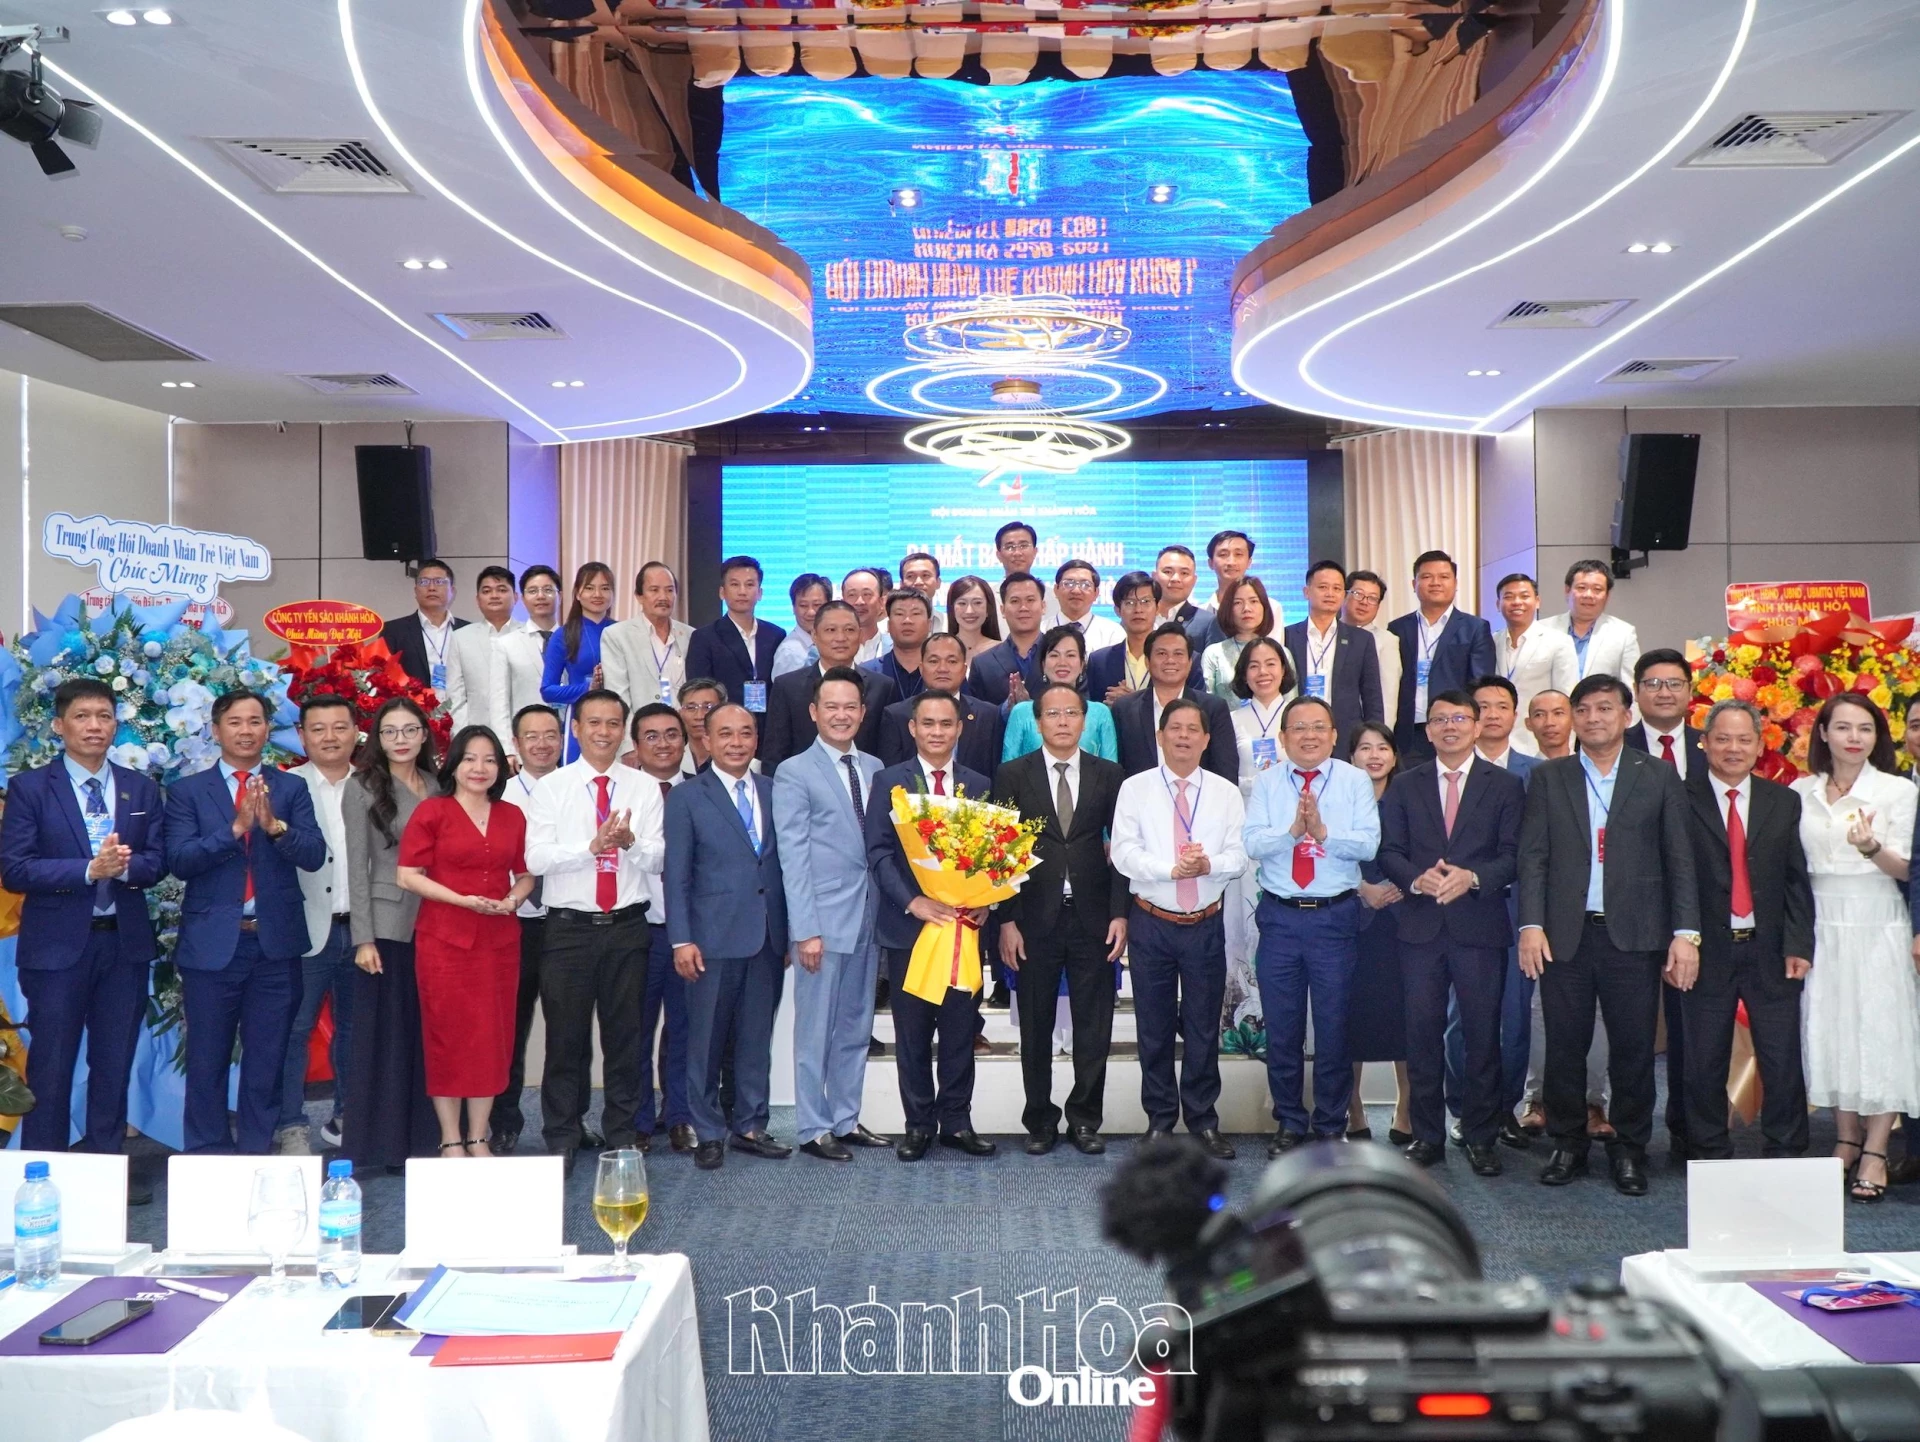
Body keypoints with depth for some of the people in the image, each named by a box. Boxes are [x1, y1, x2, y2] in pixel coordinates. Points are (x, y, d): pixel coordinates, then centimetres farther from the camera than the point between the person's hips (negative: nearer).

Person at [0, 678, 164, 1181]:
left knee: (114, 1061, 11)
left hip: (125, 942, 3)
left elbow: (157, 862, 3)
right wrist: (89, 869, -22)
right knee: (51, 1064, 4)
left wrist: (125, 865, -19)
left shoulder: (142, 788, 8)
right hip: (57, 943, -3)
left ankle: (109, 1164, 22)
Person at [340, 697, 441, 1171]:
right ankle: (379, 1142, 11)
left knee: (429, 1032, 7)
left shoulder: (439, 785, 10)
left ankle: (423, 1139, 17)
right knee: (383, 1033, 2)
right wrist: (363, 938, -10)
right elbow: (357, 867, -4)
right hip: (387, 925, -4)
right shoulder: (363, 788, -1)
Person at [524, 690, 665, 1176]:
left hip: (628, 926, 1)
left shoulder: (644, 788, 5)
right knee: (566, 1036, 4)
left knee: (625, 1035, 9)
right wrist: (592, 846, -21)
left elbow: (657, 859, -1)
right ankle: (562, 1137, 17)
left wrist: (630, 842, -21)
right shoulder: (551, 788, 1)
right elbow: (536, 858, -9)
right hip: (570, 927, -1)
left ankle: (622, 1132, 22)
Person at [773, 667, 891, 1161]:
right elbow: (793, 857, -9)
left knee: (856, 1028, 13)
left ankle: (847, 1120, 24)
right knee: (816, 1031, 3)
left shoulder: (875, 768, 11)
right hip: (822, 920, -5)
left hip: (868, 918, 5)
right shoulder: (794, 774, -5)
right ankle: (813, 1128, 14)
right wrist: (806, 930, -14)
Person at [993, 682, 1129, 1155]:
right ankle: (1040, 1121, 19)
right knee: (1036, 1028, 7)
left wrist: (1120, 914, -3)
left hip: (1093, 919, 1)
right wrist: (1006, 921, -6)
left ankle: (1084, 1118, 18)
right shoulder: (1013, 776, 2)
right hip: (1034, 919, -1)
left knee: (1094, 1027, 5)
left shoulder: (1108, 776, 6)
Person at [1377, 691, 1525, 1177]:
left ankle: (1481, 1137, 15)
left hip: (1481, 925, -1)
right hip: (1420, 925, 1)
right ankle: (1426, 1135, 14)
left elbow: (1515, 855, 0)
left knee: (1482, 1032, 4)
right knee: (1422, 1031, 4)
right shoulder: (1404, 786, 11)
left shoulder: (1505, 786, 7)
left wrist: (1472, 877, -17)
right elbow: (1389, 851, 5)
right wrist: (1416, 880, -15)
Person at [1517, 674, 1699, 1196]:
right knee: (1565, 1046, 5)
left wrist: (1685, 932, -4)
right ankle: (1568, 1144, 19)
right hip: (1564, 935, 1)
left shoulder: (1658, 777, 7)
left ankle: (1630, 1149, 19)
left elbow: (1680, 859, 3)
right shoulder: (1548, 778, 9)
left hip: (1633, 934, -1)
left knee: (1634, 1048, 4)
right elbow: (1533, 856, 4)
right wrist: (1531, 925, -7)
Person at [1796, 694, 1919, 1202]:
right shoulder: (1801, 792, 8)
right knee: (1829, 1028, 6)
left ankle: (1876, 1153, 4)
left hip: (1877, 924, -3)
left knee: (1879, 1028, -3)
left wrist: (1872, 848, -24)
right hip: (1820, 924, 3)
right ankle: (1846, 1140, 18)